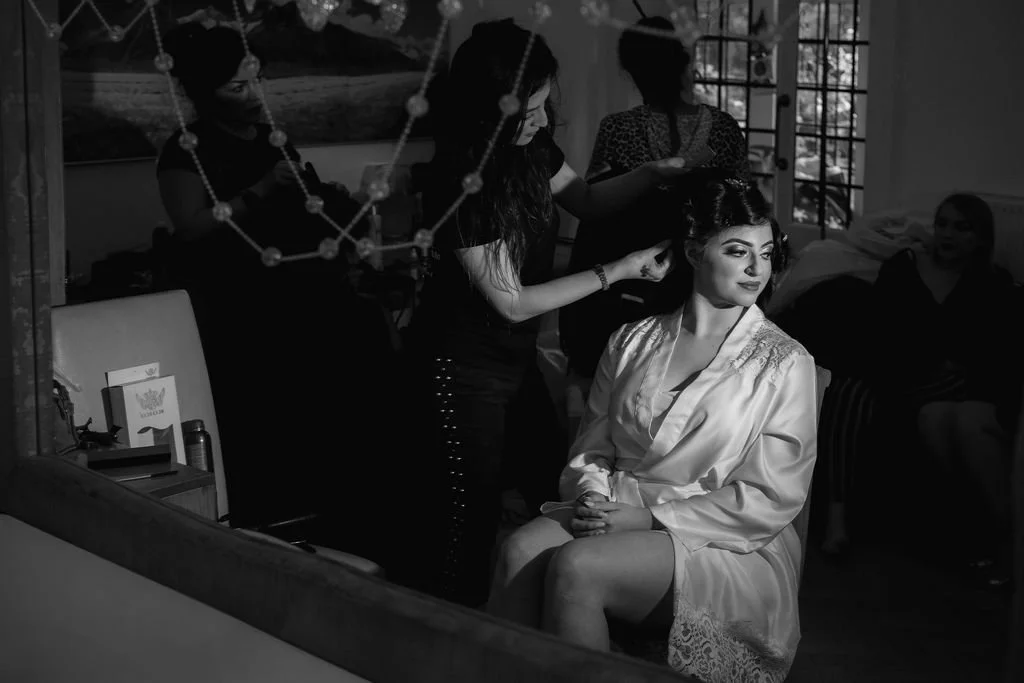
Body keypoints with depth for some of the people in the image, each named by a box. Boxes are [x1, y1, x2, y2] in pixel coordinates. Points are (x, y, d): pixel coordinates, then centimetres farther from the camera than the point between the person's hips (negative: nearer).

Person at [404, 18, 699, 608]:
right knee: (470, 517, 3)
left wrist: (656, 174, -4)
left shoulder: (532, 149, -5)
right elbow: (511, 302, -23)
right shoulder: (460, 188, -28)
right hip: (465, 371, -8)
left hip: (516, 358, 8)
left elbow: (586, 199, 14)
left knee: (555, 492, 14)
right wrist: (619, 271, -22)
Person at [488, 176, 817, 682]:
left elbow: (769, 498, -7)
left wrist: (651, 517, -13)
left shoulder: (784, 363, -1)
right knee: (520, 550, -28)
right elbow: (590, 449, 15)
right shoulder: (632, 342, 12)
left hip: (724, 543, -4)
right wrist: (594, 499, -9)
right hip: (616, 512, 4)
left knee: (575, 566, -30)